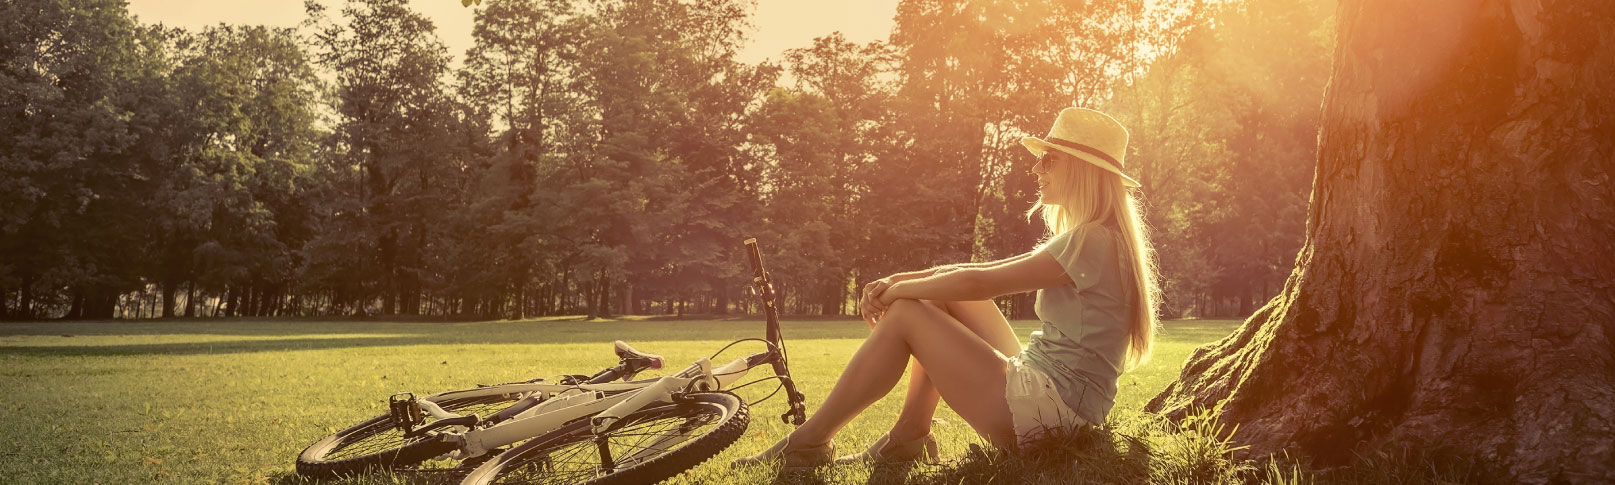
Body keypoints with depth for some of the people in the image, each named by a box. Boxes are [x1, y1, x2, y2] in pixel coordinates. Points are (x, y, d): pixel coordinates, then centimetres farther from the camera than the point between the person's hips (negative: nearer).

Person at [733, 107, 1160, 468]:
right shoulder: (1092, 238, 18)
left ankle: (810, 443, 3)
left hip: (1046, 411, -10)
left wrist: (898, 290, -4)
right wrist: (899, 281, 1)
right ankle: (908, 436, 10)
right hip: (1038, 391, 10)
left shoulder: (1092, 242, -15)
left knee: (905, 314, -7)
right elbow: (984, 275, 13)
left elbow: (978, 282, -19)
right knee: (943, 294, 10)